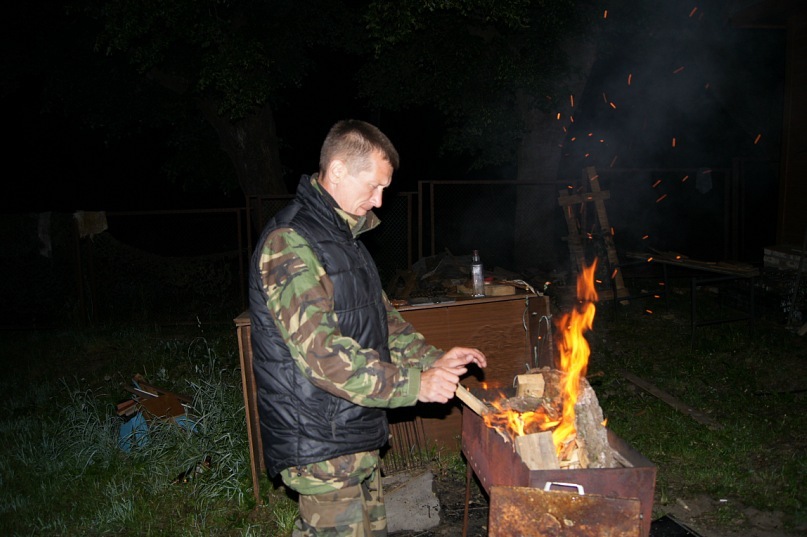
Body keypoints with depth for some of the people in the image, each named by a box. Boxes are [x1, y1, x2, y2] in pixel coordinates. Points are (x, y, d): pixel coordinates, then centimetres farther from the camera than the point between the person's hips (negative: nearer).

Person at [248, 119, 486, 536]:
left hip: (354, 436, 10)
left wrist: (431, 358, 7)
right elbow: (321, 352, -27)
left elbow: (380, 316, 20)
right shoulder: (289, 243, -20)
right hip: (319, 446, -9)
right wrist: (414, 385, -22)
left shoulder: (341, 235, 14)